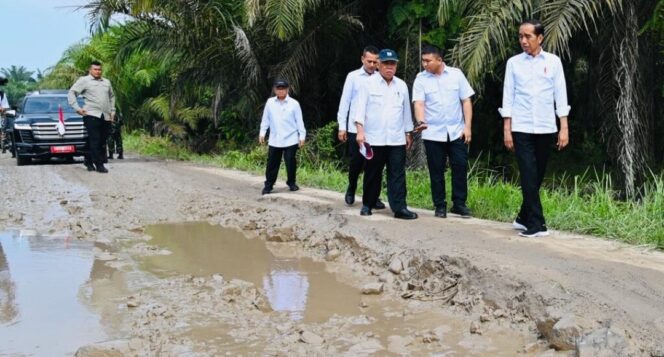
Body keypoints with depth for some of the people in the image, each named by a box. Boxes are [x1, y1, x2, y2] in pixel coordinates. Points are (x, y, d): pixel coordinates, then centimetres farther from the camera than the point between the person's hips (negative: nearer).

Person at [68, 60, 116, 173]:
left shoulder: (106, 82, 21)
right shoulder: (84, 80, 4)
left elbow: (112, 96, 33)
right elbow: (71, 93, 1)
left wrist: (112, 110, 21)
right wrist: (77, 108, -7)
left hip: (105, 116, 6)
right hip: (91, 115, -6)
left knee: (102, 142, 5)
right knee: (95, 140, -11)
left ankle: (89, 161, 18)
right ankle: (99, 165, -12)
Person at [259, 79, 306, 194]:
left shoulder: (294, 103, -2)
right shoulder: (270, 103, 5)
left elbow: (299, 121, 0)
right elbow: (265, 119, 10)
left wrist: (302, 136, -2)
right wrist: (262, 133, 6)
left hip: (290, 140, -2)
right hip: (274, 140, 2)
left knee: (290, 162, 1)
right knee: (272, 163, 5)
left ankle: (291, 183, 18)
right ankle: (268, 185, 13)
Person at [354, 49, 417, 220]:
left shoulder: (402, 85, 10)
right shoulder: (369, 83, -2)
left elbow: (406, 111, 16)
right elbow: (361, 107, -6)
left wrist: (409, 133, 16)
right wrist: (360, 130, -16)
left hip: (397, 139, 3)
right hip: (374, 139, -2)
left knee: (397, 175, -1)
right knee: (372, 174, 8)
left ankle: (400, 208, -2)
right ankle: (367, 204, 22)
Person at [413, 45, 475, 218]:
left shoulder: (456, 74, 1)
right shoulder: (421, 79, -1)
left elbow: (466, 101, 3)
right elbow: (419, 103, -12)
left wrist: (467, 126, -4)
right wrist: (421, 121, -31)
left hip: (457, 132, 0)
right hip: (433, 133, 0)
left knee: (460, 167, 0)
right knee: (436, 171, 5)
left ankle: (459, 204, 11)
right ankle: (440, 205, 15)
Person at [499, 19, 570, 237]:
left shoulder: (553, 61, 3)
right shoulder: (514, 63, 3)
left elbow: (560, 95, 3)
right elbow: (508, 97, 3)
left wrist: (564, 128, -2)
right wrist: (506, 129, -1)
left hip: (546, 128, 2)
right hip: (521, 129, -1)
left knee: (537, 177, 9)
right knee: (529, 177, -6)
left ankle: (524, 218, 24)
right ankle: (536, 224, -4)